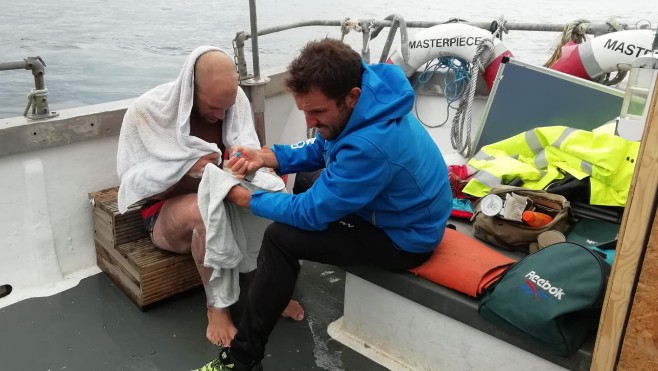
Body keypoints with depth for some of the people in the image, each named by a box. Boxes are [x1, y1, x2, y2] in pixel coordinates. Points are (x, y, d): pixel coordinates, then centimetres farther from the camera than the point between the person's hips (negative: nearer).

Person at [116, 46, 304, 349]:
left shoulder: (235, 99, -9)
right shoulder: (147, 110, -18)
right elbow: (133, 181, -16)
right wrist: (186, 168, -33)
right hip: (167, 208, -4)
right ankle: (217, 306, -16)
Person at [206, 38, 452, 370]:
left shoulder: (372, 145, -38)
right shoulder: (362, 102, -11)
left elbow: (311, 213, -27)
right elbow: (320, 150, 6)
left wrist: (245, 198, -14)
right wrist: (265, 157, -10)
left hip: (404, 237, -9)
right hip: (387, 206, 9)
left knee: (280, 237, -18)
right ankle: (277, 292, 34)